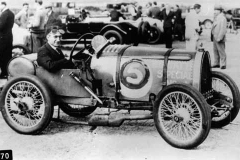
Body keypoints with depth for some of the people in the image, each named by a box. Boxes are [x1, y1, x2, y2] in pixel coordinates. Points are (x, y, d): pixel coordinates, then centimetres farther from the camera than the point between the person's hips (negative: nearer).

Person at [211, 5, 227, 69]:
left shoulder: (222, 18, -14)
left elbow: (223, 29, -20)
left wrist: (219, 38, -23)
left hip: (219, 38, -10)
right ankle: (216, 63, 20)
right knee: (215, 51, 13)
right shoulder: (217, 18, 16)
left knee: (221, 51, -5)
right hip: (215, 38, 10)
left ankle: (223, 65, -1)